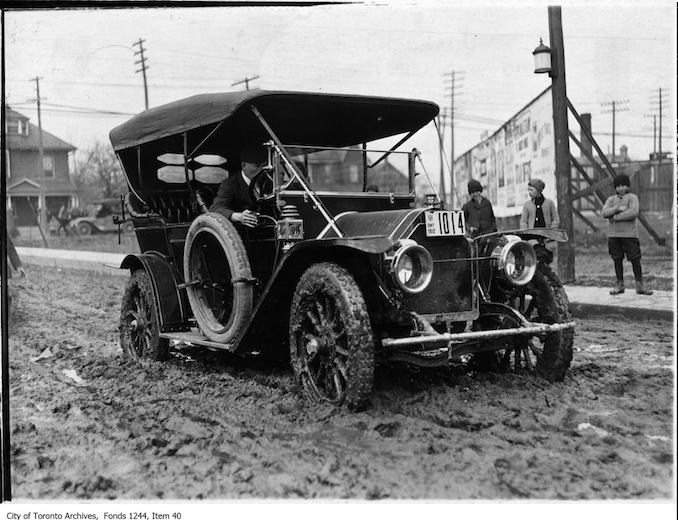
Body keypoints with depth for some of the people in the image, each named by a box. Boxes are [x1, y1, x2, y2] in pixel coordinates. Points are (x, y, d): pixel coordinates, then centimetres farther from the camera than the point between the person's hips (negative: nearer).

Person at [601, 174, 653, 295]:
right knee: (617, 260, 7)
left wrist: (616, 217, -12)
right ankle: (619, 285, 16)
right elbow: (604, 213, -3)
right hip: (614, 235, 3)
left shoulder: (632, 198, 1)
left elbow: (633, 212, -15)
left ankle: (640, 285, 2)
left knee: (635, 260, -3)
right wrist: (617, 208, -17)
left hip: (630, 234, -3)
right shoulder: (610, 199, 13)